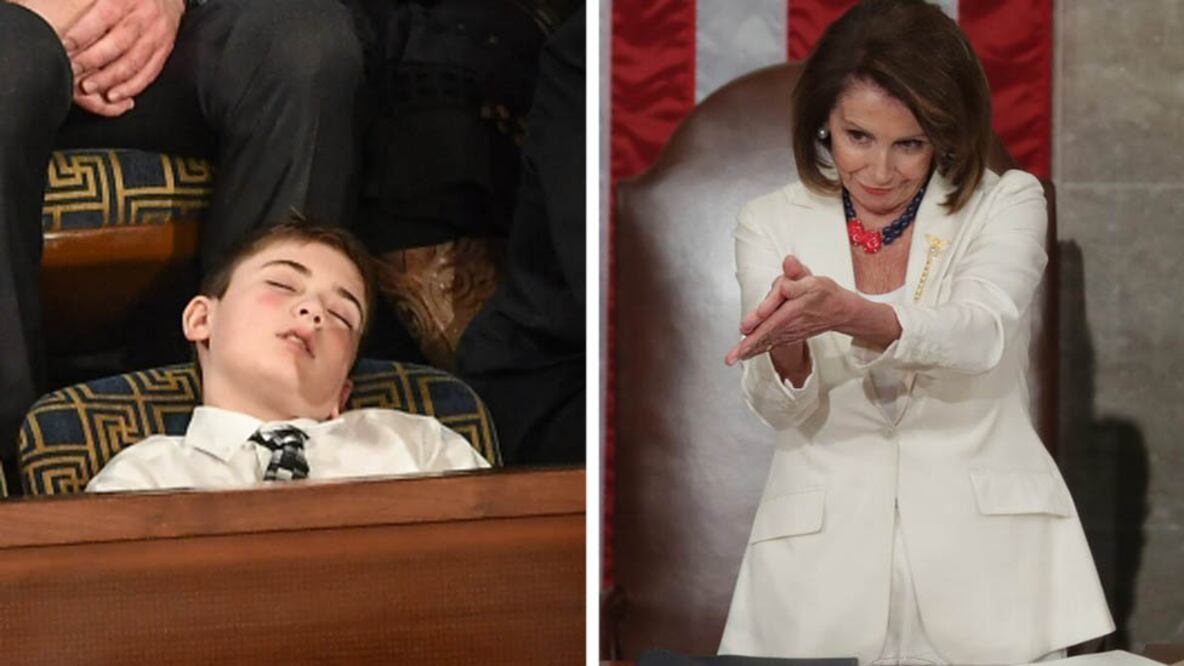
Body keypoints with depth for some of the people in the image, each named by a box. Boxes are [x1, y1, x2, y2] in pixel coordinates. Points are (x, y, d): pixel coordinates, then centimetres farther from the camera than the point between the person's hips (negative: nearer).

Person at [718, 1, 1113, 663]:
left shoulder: (1007, 204, 2)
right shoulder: (772, 225, 6)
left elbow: (981, 334, -18)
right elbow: (780, 405, -6)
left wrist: (849, 314, -37)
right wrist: (787, 342, -30)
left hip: (985, 550, -1)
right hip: (825, 558, 1)